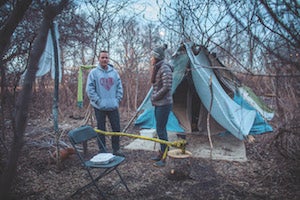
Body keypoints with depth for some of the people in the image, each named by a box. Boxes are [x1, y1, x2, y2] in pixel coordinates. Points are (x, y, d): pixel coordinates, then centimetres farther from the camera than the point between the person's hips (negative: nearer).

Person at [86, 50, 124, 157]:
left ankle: (116, 149, 21)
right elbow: (89, 89, -6)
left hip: (113, 107, 3)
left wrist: (117, 100, 2)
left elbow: (119, 87, 11)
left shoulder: (114, 72, 8)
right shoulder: (94, 72, -2)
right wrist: (98, 101, -11)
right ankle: (102, 151, 20)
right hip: (100, 107, -3)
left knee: (117, 128, 6)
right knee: (101, 130, 7)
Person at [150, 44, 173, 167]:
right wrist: (154, 98, 10)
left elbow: (166, 87, -22)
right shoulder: (157, 68, 14)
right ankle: (161, 153, 27)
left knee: (161, 130, -5)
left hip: (164, 104, -10)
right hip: (158, 104, 10)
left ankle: (165, 158, 6)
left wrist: (155, 97, -13)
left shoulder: (165, 68, -16)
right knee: (161, 129, 15)